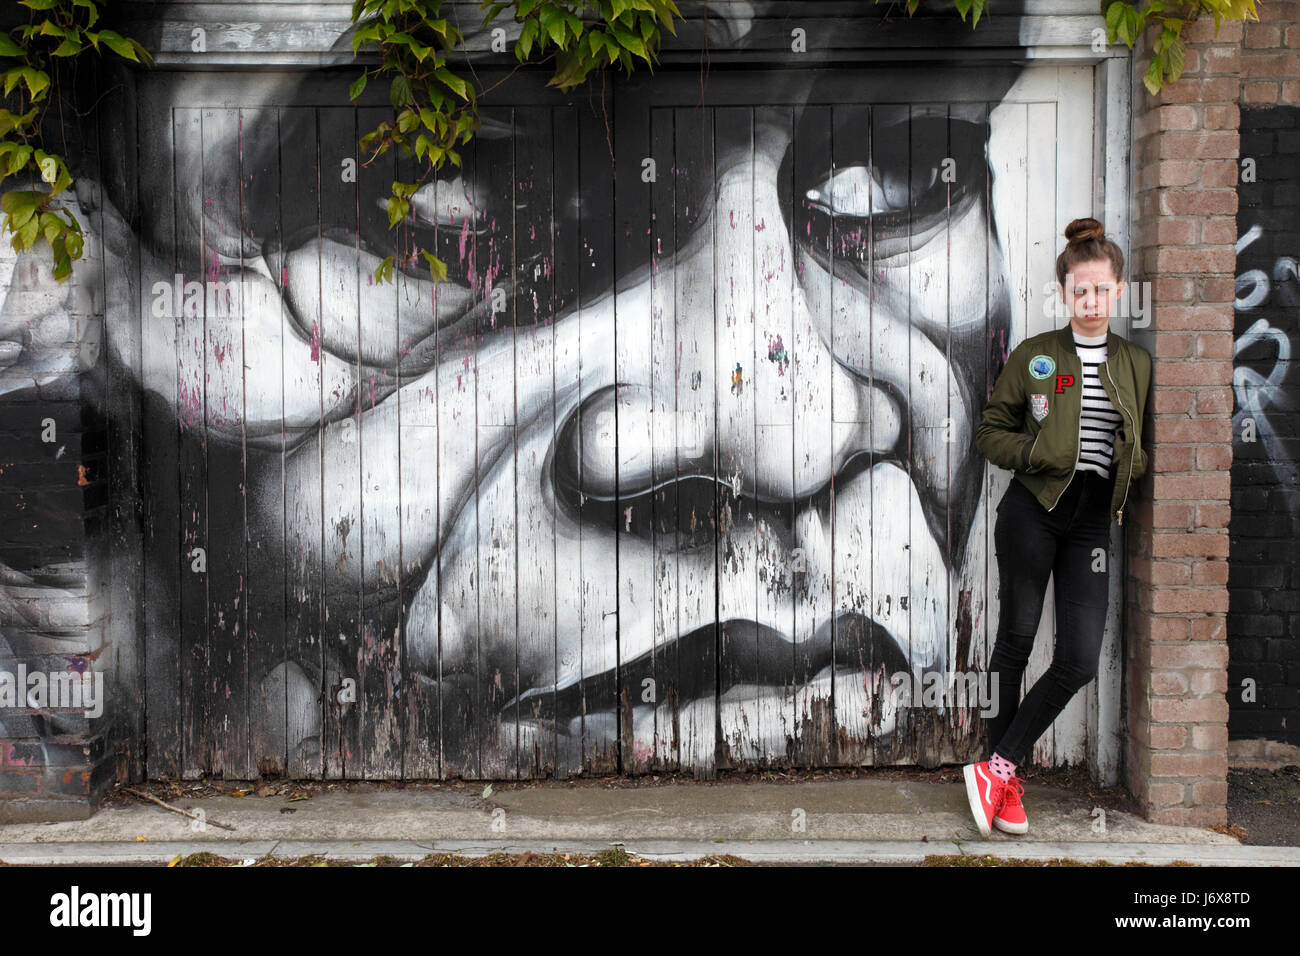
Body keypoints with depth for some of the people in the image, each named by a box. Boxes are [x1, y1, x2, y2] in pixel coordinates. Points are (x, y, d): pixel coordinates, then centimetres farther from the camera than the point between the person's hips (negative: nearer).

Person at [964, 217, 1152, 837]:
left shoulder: (1136, 364, 10)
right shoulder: (1034, 356, 2)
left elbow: (1144, 450, 17)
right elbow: (991, 432, 3)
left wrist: (1132, 464, -5)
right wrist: (1040, 453, -14)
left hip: (1092, 522, 3)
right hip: (1032, 512, -3)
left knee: (1080, 660, -7)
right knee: (1016, 640, 5)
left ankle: (997, 768, 4)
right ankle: (1003, 777, 17)